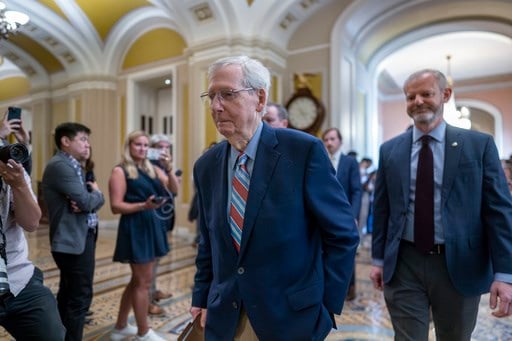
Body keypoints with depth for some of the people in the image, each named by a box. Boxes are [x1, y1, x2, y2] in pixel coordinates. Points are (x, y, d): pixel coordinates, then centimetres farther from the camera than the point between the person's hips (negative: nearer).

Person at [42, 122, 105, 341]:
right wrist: (96, 193, -3)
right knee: (80, 298, -2)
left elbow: (96, 200, 9)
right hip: (74, 240, -10)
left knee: (68, 296, 19)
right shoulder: (60, 165, -16)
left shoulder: (74, 166, 15)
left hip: (79, 238, 10)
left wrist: (88, 200, -13)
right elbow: (87, 201, -24)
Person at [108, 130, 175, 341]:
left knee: (137, 280, 17)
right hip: (135, 229, -7)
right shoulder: (120, 171, -6)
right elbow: (116, 206, -12)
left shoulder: (151, 169, 12)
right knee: (144, 282, 1)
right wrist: (144, 206, -24)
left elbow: (173, 189, 2)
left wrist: (169, 170, -14)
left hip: (152, 227, 7)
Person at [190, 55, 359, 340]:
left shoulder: (304, 150, -15)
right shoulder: (206, 165, 0)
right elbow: (208, 243, 9)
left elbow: (343, 235, -10)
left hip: (291, 316, -3)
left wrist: (325, 306, -9)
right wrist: (203, 299, 5)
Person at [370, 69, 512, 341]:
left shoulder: (479, 144, -1)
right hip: (403, 266, 0)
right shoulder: (390, 150, 3)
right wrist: (379, 259, 5)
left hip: (459, 266, 0)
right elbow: (381, 209, 5)